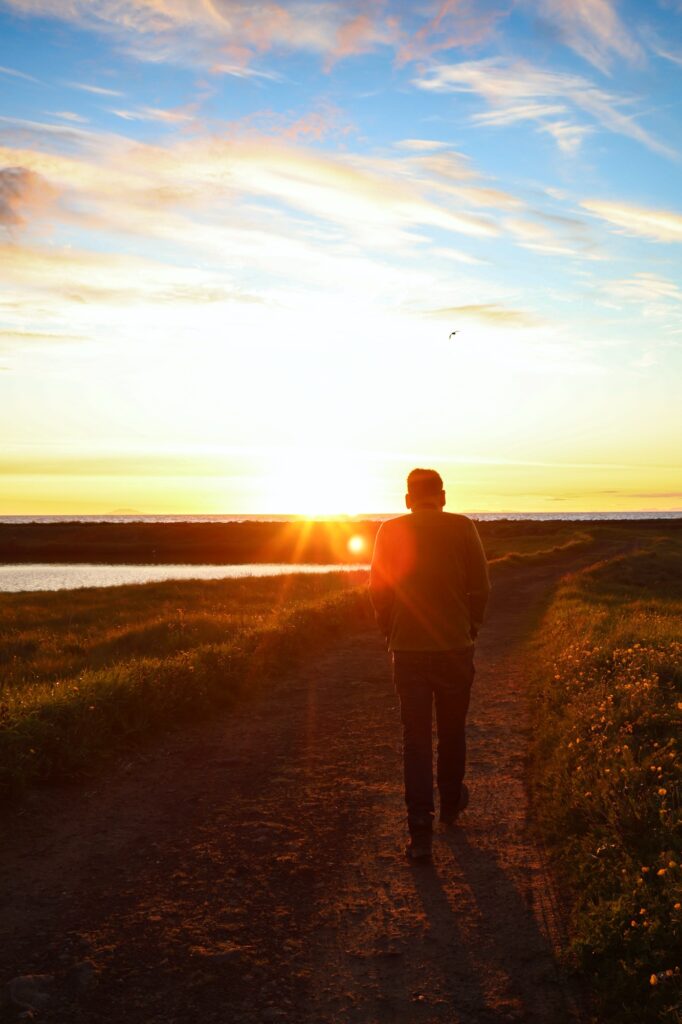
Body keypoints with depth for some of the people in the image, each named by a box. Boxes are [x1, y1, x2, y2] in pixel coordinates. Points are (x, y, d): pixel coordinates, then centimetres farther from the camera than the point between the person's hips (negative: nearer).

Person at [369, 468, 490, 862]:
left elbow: (378, 590, 2)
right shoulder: (463, 528, -5)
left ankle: (421, 830, -4)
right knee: (452, 730, 18)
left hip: (408, 649, 0)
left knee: (416, 737, 3)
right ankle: (451, 803, 36)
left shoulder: (390, 531, -2)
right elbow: (481, 586, -3)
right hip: (455, 646, 0)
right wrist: (472, 627, 11)